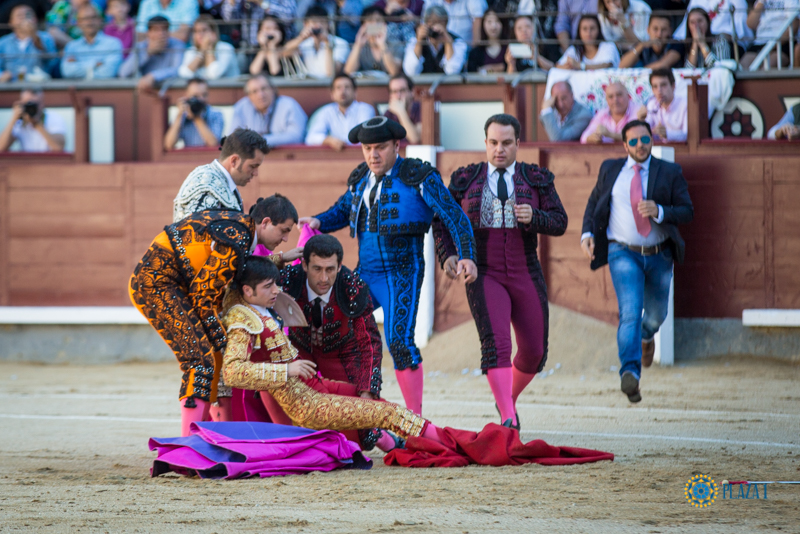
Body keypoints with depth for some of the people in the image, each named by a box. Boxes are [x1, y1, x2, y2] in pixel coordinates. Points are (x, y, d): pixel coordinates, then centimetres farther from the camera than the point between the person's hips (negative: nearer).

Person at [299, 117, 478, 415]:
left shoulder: (419, 177, -7)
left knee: (399, 341, -19)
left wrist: (466, 255, -21)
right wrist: (317, 222, 6)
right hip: (365, 275, 7)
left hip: (402, 275, -7)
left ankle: (415, 420, -12)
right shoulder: (361, 178, 11)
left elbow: (454, 216, -9)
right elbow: (342, 211, 27)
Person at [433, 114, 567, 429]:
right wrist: (447, 255, -7)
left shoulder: (537, 179, 6)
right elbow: (442, 221, 10)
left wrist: (534, 217, -19)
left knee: (534, 352, 8)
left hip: (525, 278, 3)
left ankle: (509, 399, 37)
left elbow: (560, 223, 1)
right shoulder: (465, 180, 5)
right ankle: (508, 419, -29)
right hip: (484, 277, -2)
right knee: (496, 344, -21)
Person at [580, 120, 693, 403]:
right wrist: (587, 233, -2)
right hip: (624, 254, -2)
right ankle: (630, 373, -32)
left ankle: (646, 336, 55)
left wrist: (659, 211, -24)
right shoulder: (610, 169, 4)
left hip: (659, 256, 2)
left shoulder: (669, 173, 0)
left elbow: (687, 212, -4)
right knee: (630, 312, -21)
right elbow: (594, 202, 16)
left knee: (656, 314, 17)